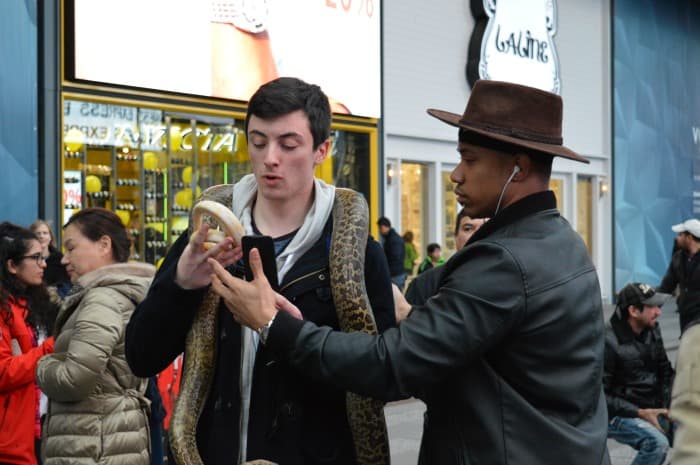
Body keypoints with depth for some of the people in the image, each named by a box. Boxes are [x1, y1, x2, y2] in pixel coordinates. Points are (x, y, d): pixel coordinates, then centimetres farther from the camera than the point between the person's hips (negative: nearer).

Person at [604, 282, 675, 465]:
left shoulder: (652, 330, 2)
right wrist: (639, 413, -20)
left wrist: (668, 405, -3)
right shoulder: (608, 342, -19)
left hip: (652, 409, 7)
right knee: (657, 442, -31)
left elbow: (665, 371, 13)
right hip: (618, 415, -7)